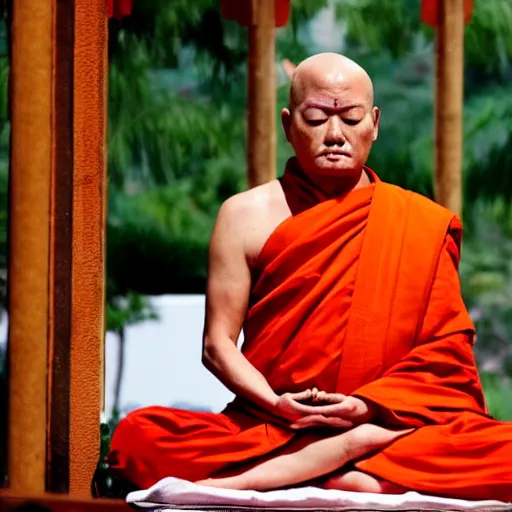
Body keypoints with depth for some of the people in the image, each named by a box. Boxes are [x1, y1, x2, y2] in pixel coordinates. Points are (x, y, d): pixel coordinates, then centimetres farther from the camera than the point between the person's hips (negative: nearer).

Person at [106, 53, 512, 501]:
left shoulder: (421, 224, 10)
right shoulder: (247, 216, 10)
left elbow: (446, 352, 4)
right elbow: (218, 344, 5)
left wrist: (368, 407, -14)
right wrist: (277, 405, -14)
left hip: (393, 426, 0)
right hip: (267, 428, 0)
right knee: (139, 435, -29)